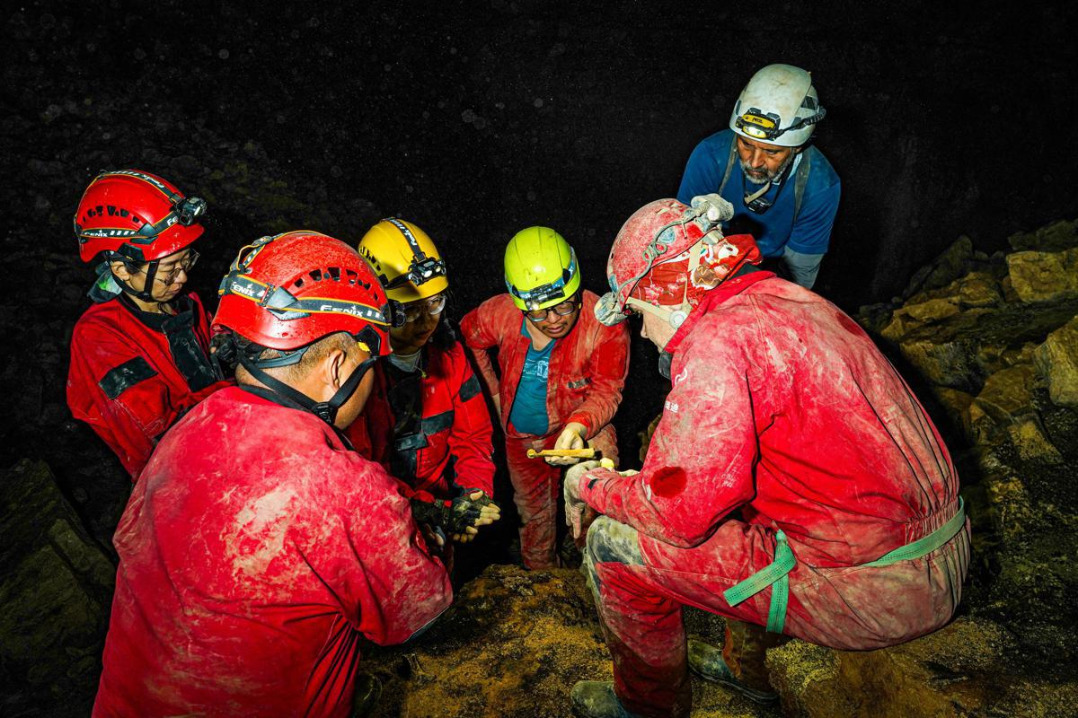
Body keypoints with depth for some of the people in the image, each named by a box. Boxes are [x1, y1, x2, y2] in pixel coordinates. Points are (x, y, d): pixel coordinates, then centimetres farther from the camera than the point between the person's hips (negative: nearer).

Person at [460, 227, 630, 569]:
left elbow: (606, 390, -19)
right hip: (522, 435, 2)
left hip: (585, 428, -2)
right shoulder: (499, 314, -22)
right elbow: (468, 338, 1)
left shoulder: (604, 322, -29)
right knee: (535, 515, 19)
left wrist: (580, 425, -38)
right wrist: (494, 393, 2)